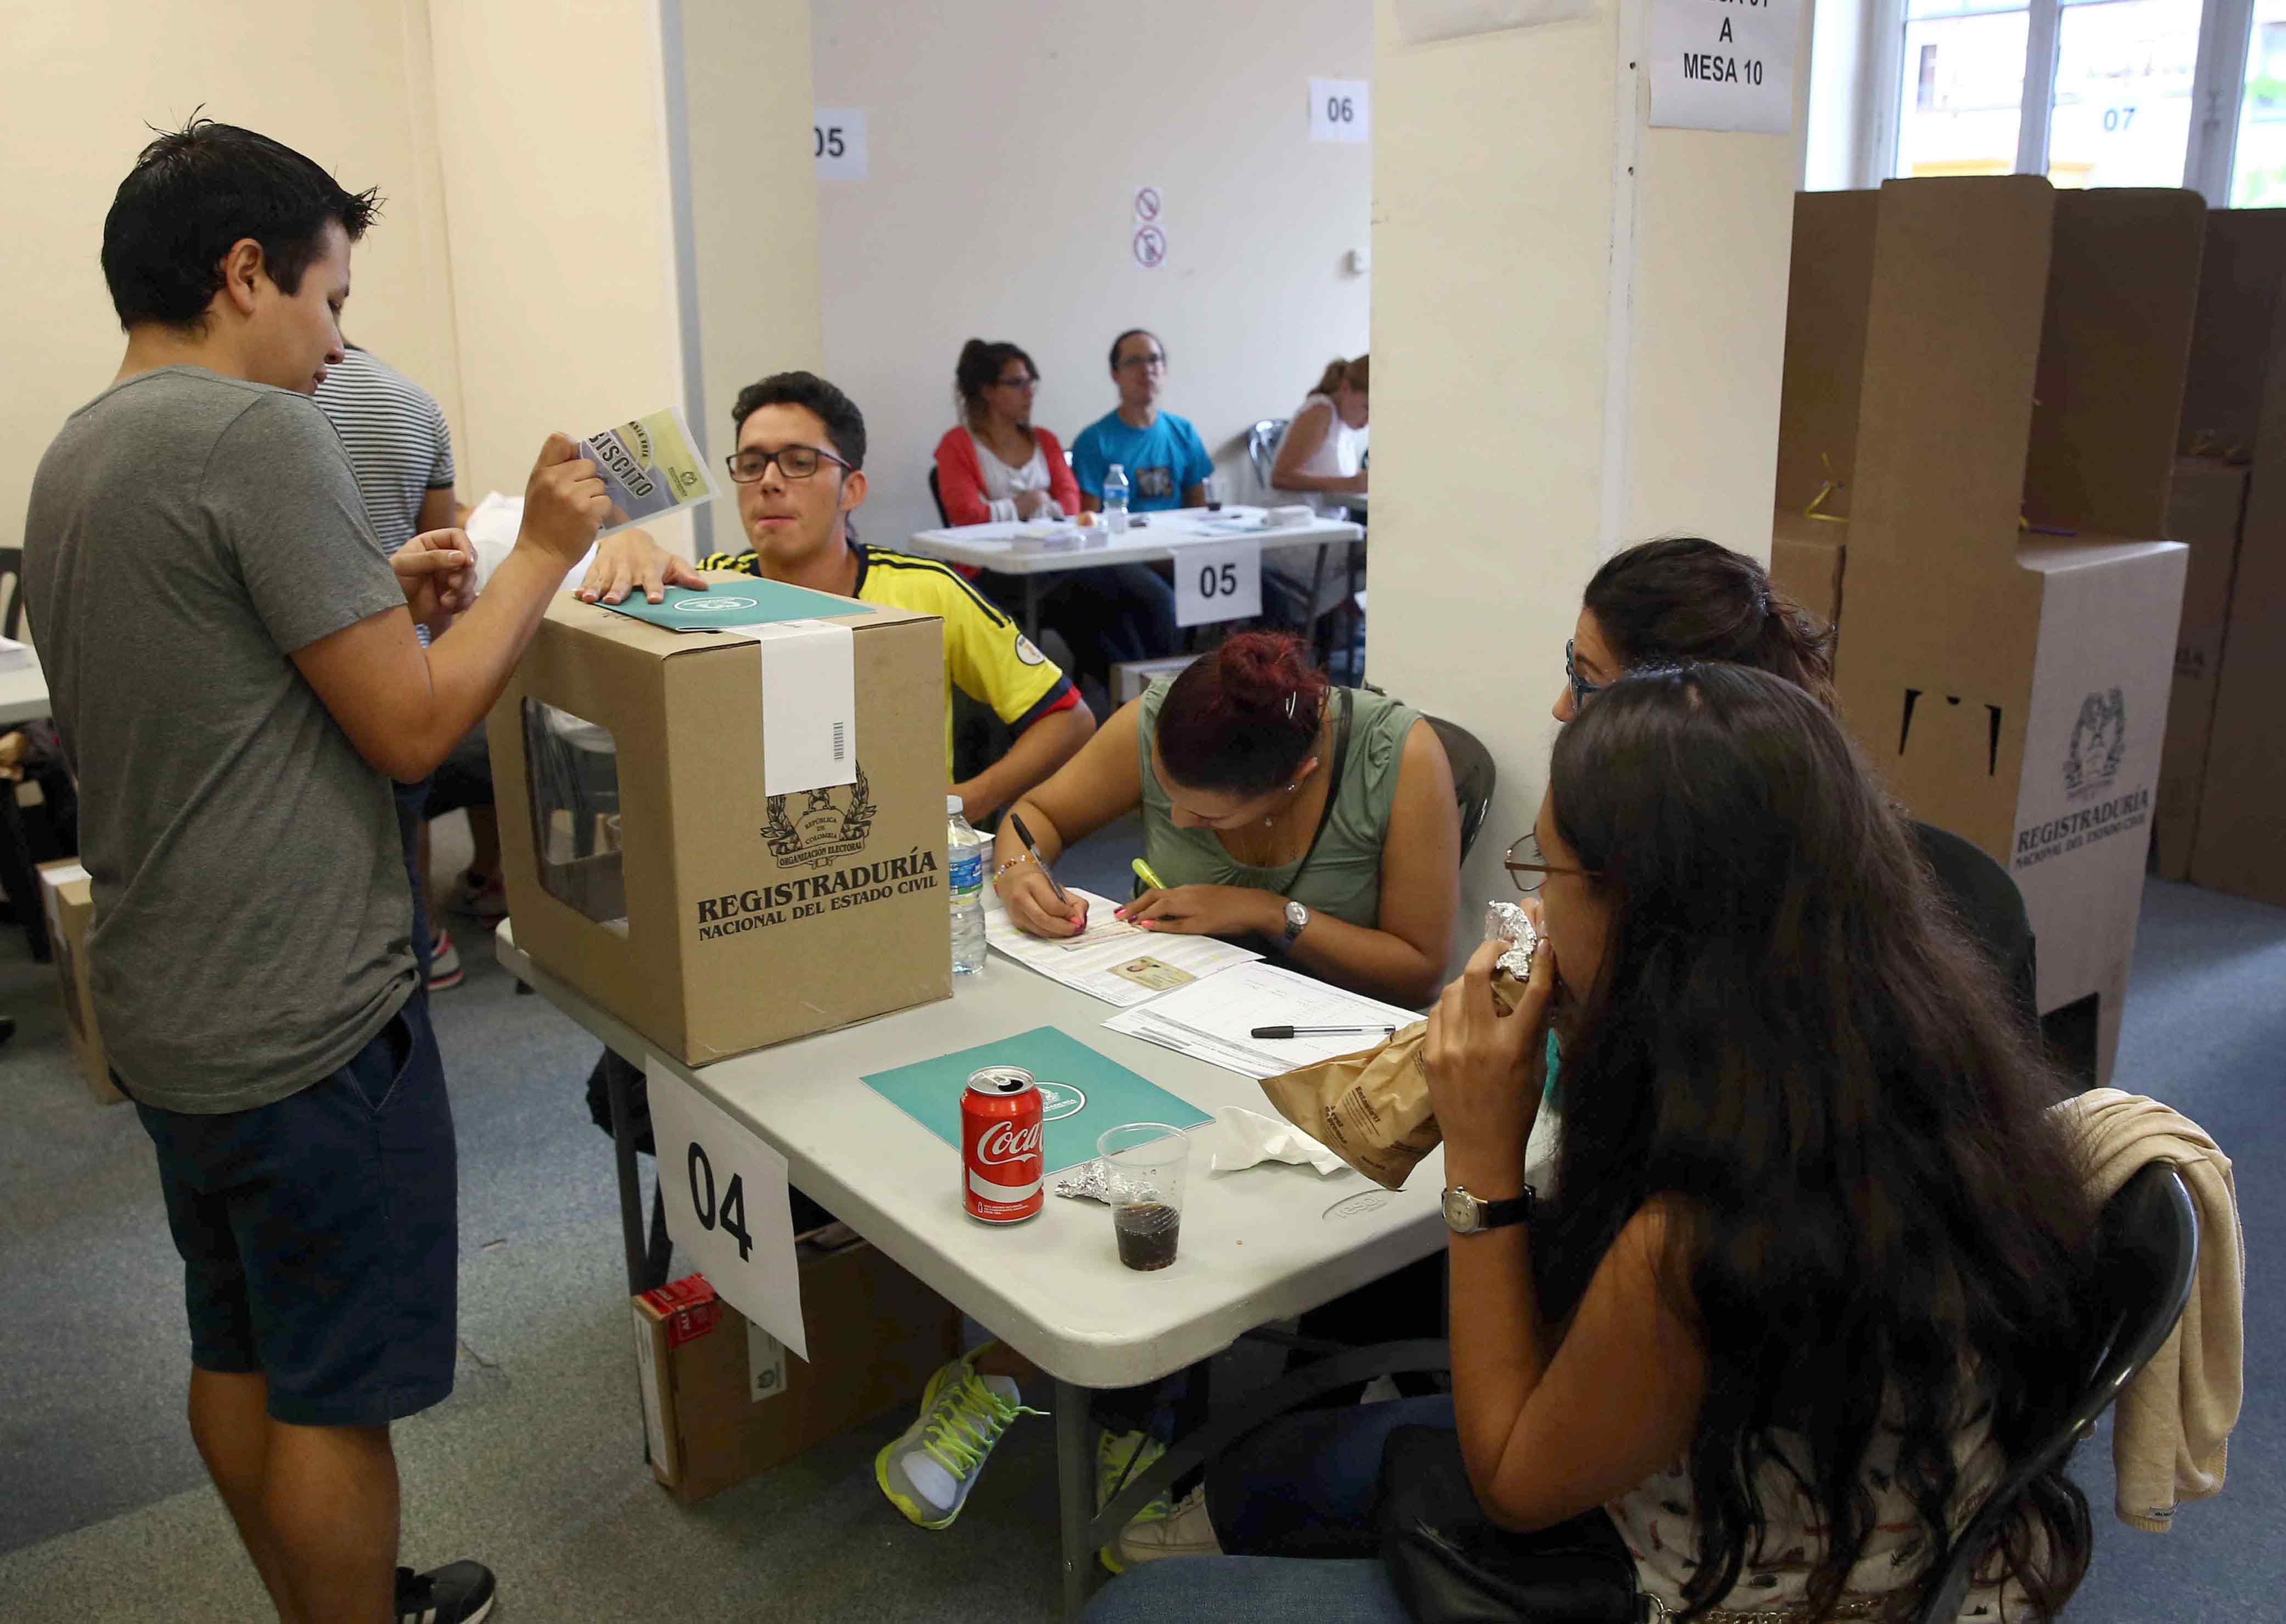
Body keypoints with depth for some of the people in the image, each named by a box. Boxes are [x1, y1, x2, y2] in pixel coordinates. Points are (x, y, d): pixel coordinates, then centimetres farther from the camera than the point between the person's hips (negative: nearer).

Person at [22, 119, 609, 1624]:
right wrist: (543, 551, -9)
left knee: (241, 1356, 21)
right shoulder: (258, 432, -19)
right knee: (337, 1394, 5)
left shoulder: (76, 454, 11)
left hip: (166, 1009, 10)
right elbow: (413, 728, -19)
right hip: (304, 1019, -10)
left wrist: (379, 601, 10)